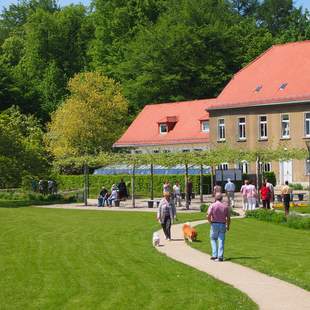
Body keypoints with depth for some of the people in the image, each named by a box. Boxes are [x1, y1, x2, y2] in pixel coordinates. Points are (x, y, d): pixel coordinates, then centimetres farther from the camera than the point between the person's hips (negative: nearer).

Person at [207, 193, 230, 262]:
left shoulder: (212, 205, -5)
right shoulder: (226, 206, 3)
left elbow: (209, 215, -16)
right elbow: (228, 218, 3)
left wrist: (210, 221, 2)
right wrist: (228, 226, 14)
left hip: (214, 224, -1)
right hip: (223, 225, 2)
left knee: (213, 239, 14)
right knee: (221, 240, 3)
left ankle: (215, 255, 5)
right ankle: (220, 256, -4)